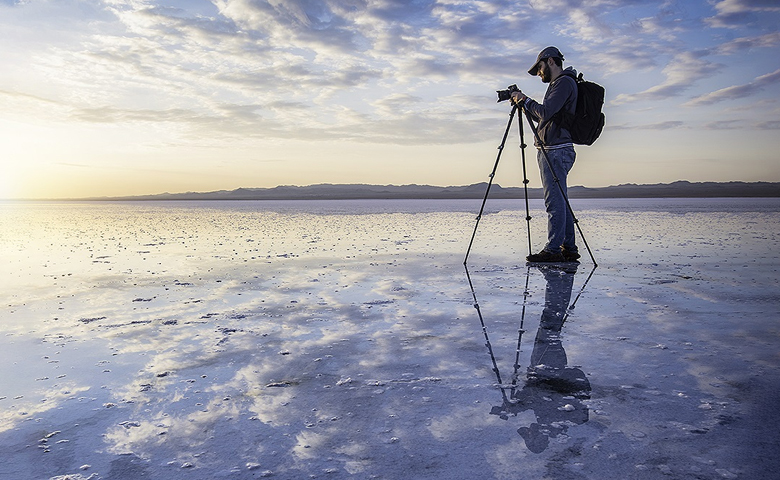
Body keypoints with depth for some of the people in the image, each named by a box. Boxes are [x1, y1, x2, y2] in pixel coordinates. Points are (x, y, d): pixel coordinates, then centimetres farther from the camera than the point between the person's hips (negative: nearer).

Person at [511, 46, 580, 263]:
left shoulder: (565, 82, -7)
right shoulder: (558, 84, 24)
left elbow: (545, 112, -18)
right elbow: (543, 118, 26)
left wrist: (525, 100, -5)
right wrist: (523, 105, 19)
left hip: (555, 151, -10)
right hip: (550, 151, 10)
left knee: (555, 201, -11)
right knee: (560, 201, 8)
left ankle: (553, 249, -11)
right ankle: (569, 249, 10)